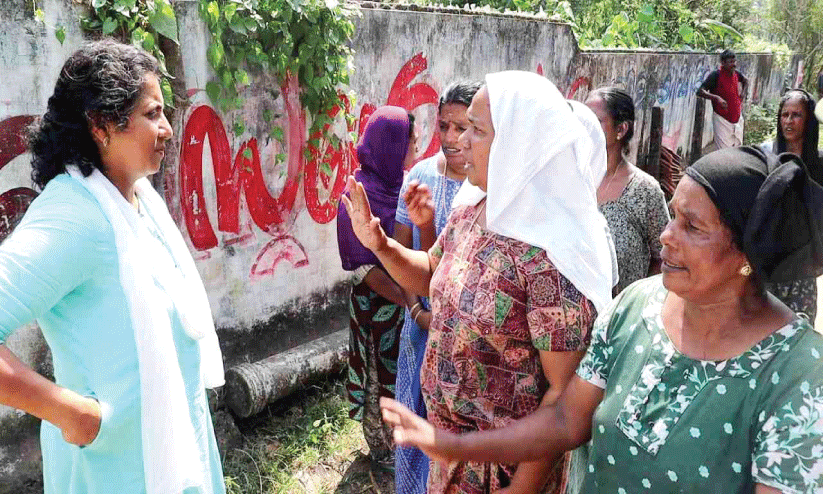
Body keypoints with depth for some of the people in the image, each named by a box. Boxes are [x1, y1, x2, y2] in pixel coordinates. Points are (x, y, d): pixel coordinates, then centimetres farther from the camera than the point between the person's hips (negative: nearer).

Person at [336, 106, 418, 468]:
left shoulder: (402, 185, 0)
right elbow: (365, 268, -20)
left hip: (410, 296, 6)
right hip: (379, 303, -6)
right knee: (382, 375, 12)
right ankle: (381, 449, 33)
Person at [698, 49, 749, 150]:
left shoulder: (736, 73, 4)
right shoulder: (715, 75, -15)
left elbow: (745, 80, 28)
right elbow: (700, 92, -22)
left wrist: (743, 92, 12)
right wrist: (716, 98, -34)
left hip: (737, 118, 7)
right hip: (722, 119, -7)